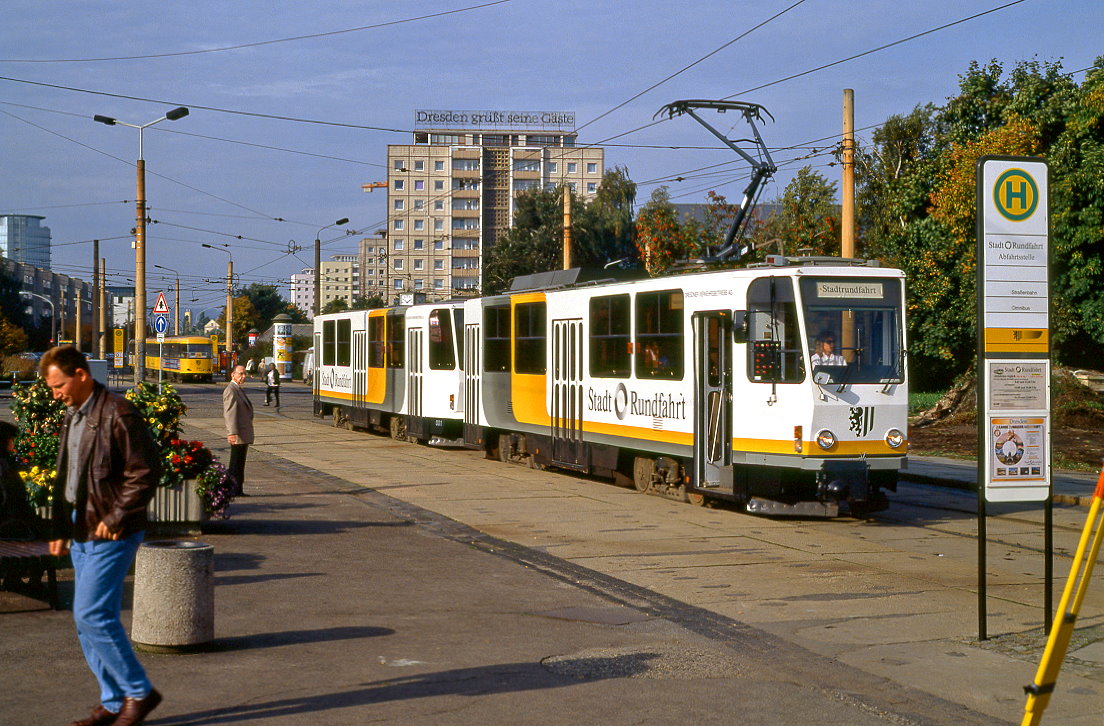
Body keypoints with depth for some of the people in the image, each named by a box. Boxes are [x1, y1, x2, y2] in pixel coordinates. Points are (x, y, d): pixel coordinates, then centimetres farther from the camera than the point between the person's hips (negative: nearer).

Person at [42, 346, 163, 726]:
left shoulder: (118, 415, -15)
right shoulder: (72, 416, 14)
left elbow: (146, 471, -18)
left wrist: (115, 517, -17)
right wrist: (60, 528, 16)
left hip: (110, 536, -9)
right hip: (82, 534, 9)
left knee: (93, 616, -12)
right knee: (89, 620, 10)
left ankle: (139, 692, 1)